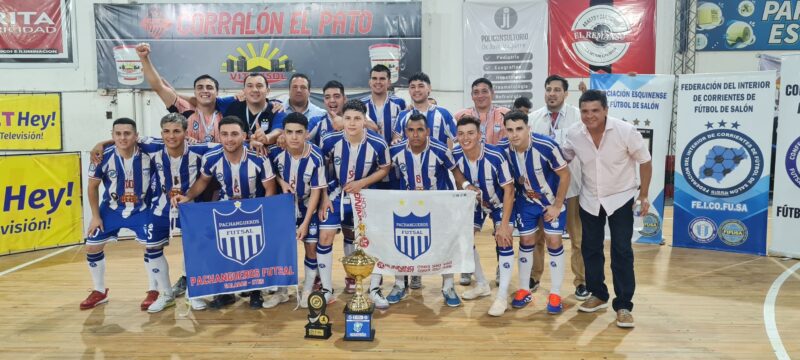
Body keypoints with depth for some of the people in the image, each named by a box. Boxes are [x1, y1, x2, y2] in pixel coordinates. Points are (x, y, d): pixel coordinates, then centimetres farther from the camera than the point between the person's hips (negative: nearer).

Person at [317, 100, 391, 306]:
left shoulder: (378, 144, -21)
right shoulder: (330, 141, -20)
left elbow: (384, 169, -4)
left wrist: (362, 183, -18)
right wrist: (324, 197, -8)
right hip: (336, 194, 0)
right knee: (325, 237, -8)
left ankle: (375, 289, 15)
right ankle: (326, 289, 7)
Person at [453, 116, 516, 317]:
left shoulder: (495, 156, -34)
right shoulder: (455, 155, -23)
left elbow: (509, 190, -27)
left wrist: (504, 224, -28)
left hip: (501, 202, -4)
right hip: (476, 202, 5)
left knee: (504, 240, -19)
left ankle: (502, 296, -9)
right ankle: (482, 285, 22)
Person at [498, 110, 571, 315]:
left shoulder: (546, 146, -32)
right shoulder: (503, 148, -21)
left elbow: (565, 175, -18)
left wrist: (557, 205, -14)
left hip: (552, 200, -3)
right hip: (526, 200, 3)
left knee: (554, 241, -3)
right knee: (526, 240, 6)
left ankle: (555, 294, 10)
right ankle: (524, 290, 20)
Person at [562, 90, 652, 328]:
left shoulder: (626, 131, -20)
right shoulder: (573, 135, -12)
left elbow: (644, 162, -7)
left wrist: (643, 195, -6)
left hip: (620, 199, -3)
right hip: (589, 200, 3)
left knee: (621, 252, -4)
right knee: (590, 249, 11)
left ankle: (623, 306, 5)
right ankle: (598, 295, 29)